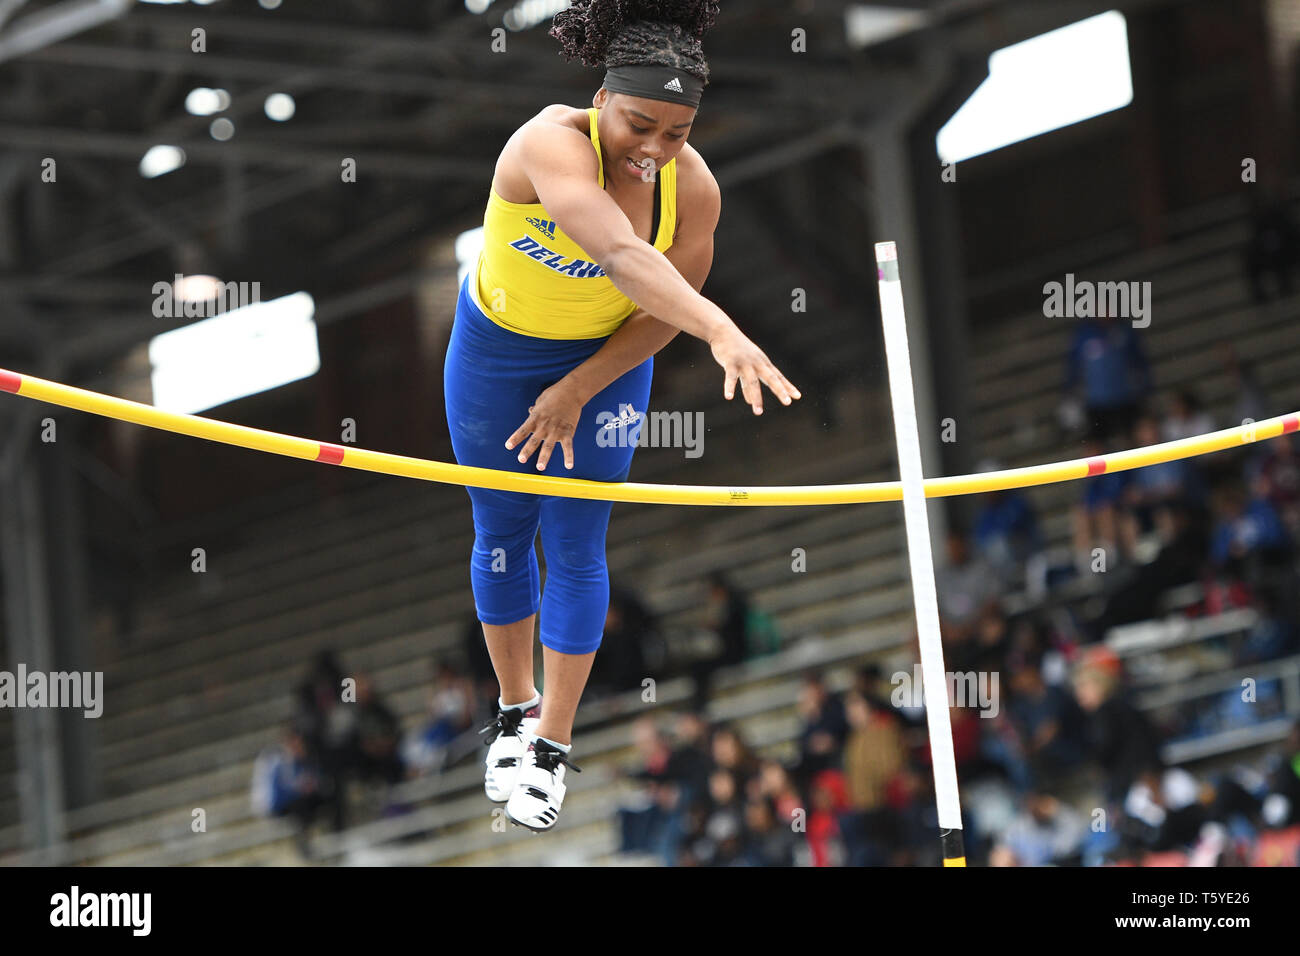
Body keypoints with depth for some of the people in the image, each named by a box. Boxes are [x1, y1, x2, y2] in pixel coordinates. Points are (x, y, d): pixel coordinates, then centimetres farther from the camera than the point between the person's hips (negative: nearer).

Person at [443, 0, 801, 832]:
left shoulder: (694, 188, -23)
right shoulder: (551, 147, -38)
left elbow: (665, 308, -8)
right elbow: (621, 254, -54)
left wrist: (579, 389, -16)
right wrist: (723, 332, -66)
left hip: (607, 358, 2)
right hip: (497, 349, -2)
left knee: (577, 544, 2)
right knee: (502, 531, 12)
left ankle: (554, 743, 15)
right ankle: (516, 710, 33)